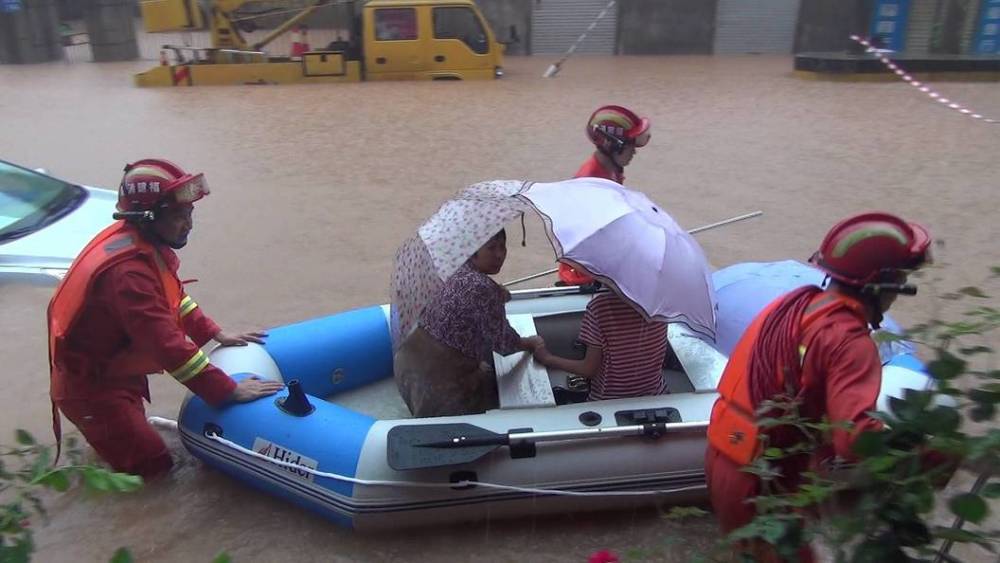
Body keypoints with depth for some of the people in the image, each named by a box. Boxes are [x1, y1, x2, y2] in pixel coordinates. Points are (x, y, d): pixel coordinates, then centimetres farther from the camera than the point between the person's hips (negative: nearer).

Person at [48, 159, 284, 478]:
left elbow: (173, 295, 11)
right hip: (92, 389, -9)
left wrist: (215, 334, 5)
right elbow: (170, 347, -37)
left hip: (117, 370, 9)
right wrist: (230, 391, -33)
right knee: (153, 468, -2)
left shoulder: (145, 242, -6)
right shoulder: (127, 273, -35)